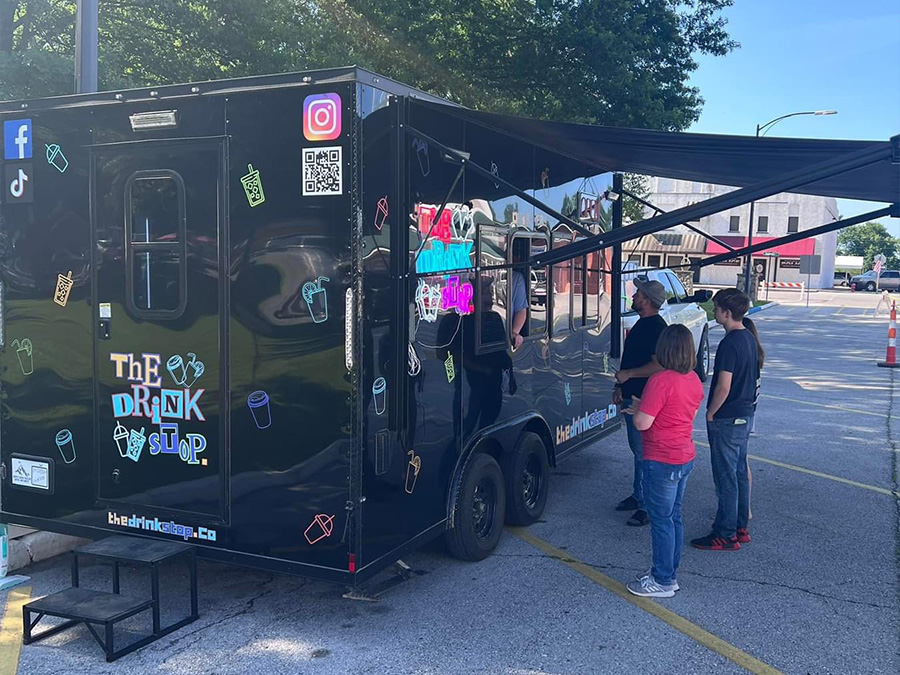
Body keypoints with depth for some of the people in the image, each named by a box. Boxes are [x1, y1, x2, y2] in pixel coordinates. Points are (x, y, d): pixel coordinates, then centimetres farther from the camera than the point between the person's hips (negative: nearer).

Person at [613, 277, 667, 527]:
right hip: (632, 397, 10)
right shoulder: (642, 324, 14)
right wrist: (621, 387, 18)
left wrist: (628, 374, -19)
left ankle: (647, 506, 0)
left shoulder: (656, 327, -17)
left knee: (644, 452, -6)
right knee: (637, 449, 18)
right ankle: (638, 495, 30)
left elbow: (658, 365, -26)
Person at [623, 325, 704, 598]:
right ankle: (670, 573, 28)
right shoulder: (694, 380, 4)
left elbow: (642, 423, -21)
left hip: (662, 462, -8)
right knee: (674, 516, 17)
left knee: (661, 520, 2)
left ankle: (663, 582, 12)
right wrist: (645, 407, 15)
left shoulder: (660, 381, -22)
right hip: (685, 457, 9)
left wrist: (636, 409, 0)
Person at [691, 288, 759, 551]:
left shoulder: (729, 344, -22)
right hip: (745, 414, 10)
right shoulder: (749, 338, 8)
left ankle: (725, 535, 6)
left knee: (726, 477, -2)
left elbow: (724, 387, -25)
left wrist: (711, 413, -11)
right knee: (739, 472, 17)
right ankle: (740, 527, 27)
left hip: (727, 419, -10)